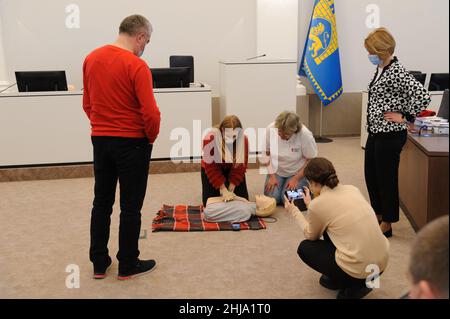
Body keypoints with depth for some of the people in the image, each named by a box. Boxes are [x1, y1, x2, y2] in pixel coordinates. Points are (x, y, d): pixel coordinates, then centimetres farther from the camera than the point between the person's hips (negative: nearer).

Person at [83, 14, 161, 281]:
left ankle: (99, 263, 22)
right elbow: (151, 113, -21)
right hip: (132, 142, -6)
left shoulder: (91, 59, 4)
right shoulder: (137, 66, -17)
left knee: (101, 202, 14)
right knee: (131, 206, 5)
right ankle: (128, 265, 16)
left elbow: (87, 104, 11)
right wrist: (152, 137, -3)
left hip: (100, 139, 6)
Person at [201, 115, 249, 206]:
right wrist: (224, 191, -27)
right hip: (212, 169, -2)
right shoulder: (210, 139, -33)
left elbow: (240, 167, -20)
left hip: (232, 169, 2)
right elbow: (211, 169, -27)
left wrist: (231, 190, -23)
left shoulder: (243, 140, -27)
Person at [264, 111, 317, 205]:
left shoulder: (305, 134, -27)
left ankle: (304, 184, 11)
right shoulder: (270, 129, -20)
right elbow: (266, 153, -8)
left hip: (298, 172, -2)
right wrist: (271, 176, -11)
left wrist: (296, 179, -17)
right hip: (276, 170, 2)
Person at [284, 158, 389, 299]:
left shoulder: (318, 204, -11)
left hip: (359, 269, -7)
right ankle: (338, 277, 27)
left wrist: (294, 211, 21)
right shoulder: (352, 189, 6)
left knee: (304, 247, 18)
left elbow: (311, 236, 10)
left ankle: (353, 285, 10)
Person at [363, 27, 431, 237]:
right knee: (371, 175, 18)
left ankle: (386, 224, 21)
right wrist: (372, 126, 15)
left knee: (386, 178, 4)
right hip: (375, 132, 9)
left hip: (390, 135, -9)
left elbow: (423, 96, -28)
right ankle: (378, 214, 37)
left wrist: (405, 117, -19)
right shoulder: (380, 69, 8)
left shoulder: (397, 73, -19)